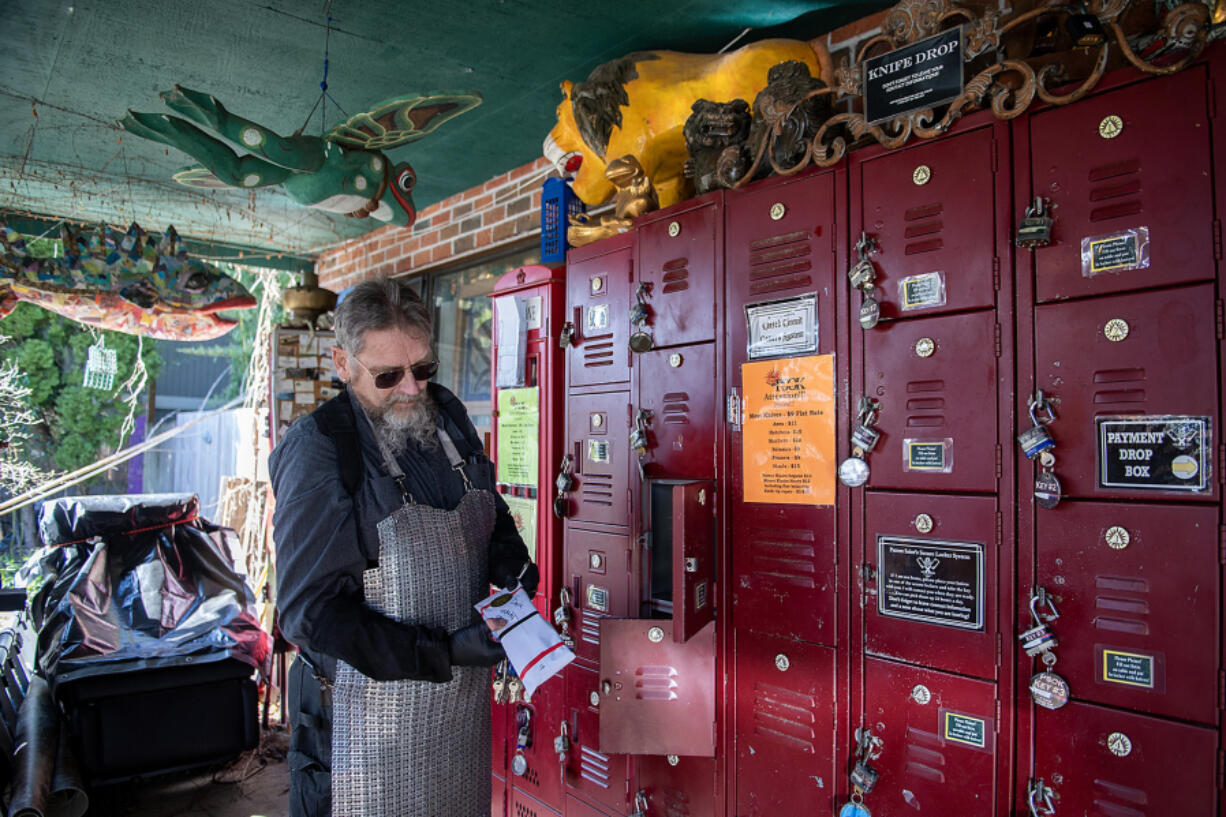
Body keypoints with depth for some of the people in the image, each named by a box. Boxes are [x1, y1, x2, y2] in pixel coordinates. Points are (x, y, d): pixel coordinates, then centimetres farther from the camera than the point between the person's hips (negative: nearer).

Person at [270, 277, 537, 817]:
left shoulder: (447, 415, 2)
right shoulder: (319, 451, -16)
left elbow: (491, 515, 16)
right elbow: (308, 610, -19)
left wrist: (511, 565, -5)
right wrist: (442, 653, -23)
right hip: (371, 712, -5)